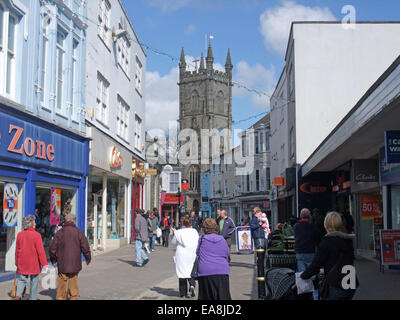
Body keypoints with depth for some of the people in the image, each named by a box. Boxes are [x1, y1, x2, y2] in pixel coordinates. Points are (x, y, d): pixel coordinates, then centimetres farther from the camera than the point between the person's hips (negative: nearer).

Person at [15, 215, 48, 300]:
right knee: (34, 281, 8)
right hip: (34, 264, -4)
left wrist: (17, 262, 20)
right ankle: (33, 298, 13)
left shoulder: (20, 235, 1)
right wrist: (44, 264, -10)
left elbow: (17, 250, 9)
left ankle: (18, 295, -8)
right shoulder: (36, 235, -14)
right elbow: (40, 251, -15)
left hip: (22, 263, 4)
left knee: (21, 279, 11)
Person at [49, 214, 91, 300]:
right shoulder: (78, 232, -2)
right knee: (73, 280, 11)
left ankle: (60, 297, 5)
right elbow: (85, 247, -4)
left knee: (62, 282, 6)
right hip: (75, 263, 0)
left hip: (62, 263, 0)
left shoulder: (59, 232, 0)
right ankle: (73, 297, 15)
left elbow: (52, 248, 2)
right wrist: (88, 258, 10)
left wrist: (53, 260, 18)